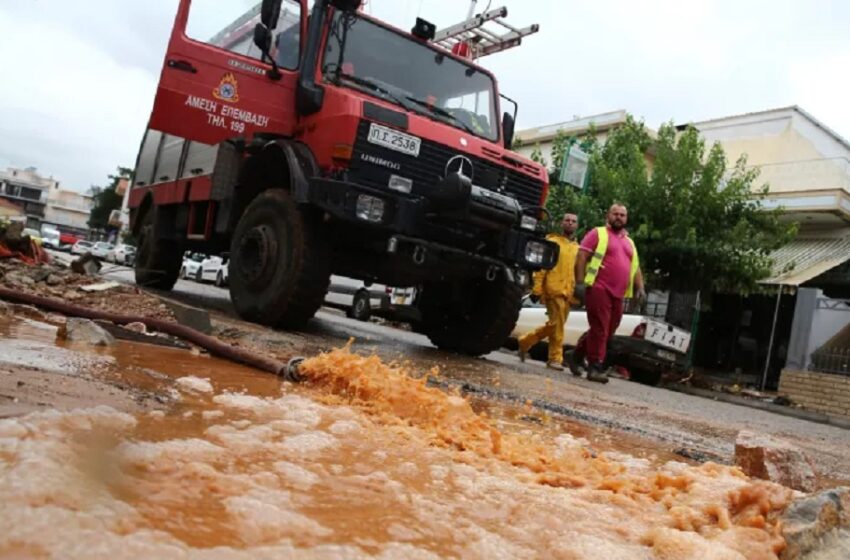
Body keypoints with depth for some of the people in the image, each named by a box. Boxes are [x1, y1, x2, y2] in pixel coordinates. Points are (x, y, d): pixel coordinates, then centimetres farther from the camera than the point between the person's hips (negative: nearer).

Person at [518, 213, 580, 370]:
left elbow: (579, 271, 20)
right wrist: (537, 289, -12)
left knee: (554, 325, 11)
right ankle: (555, 358, 2)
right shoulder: (552, 242, 2)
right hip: (553, 290, -6)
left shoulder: (578, 248, 19)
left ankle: (525, 341, 26)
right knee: (557, 324, -8)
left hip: (568, 293, 6)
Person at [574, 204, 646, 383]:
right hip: (599, 289, -7)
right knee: (599, 330, -8)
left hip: (618, 294, 7)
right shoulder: (598, 233, 5)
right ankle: (595, 367, -4)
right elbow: (582, 257, -4)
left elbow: (635, 267, 24)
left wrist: (640, 288, 8)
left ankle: (577, 353, 25)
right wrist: (580, 282, -14)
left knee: (608, 331, 9)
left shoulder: (629, 242, 25)